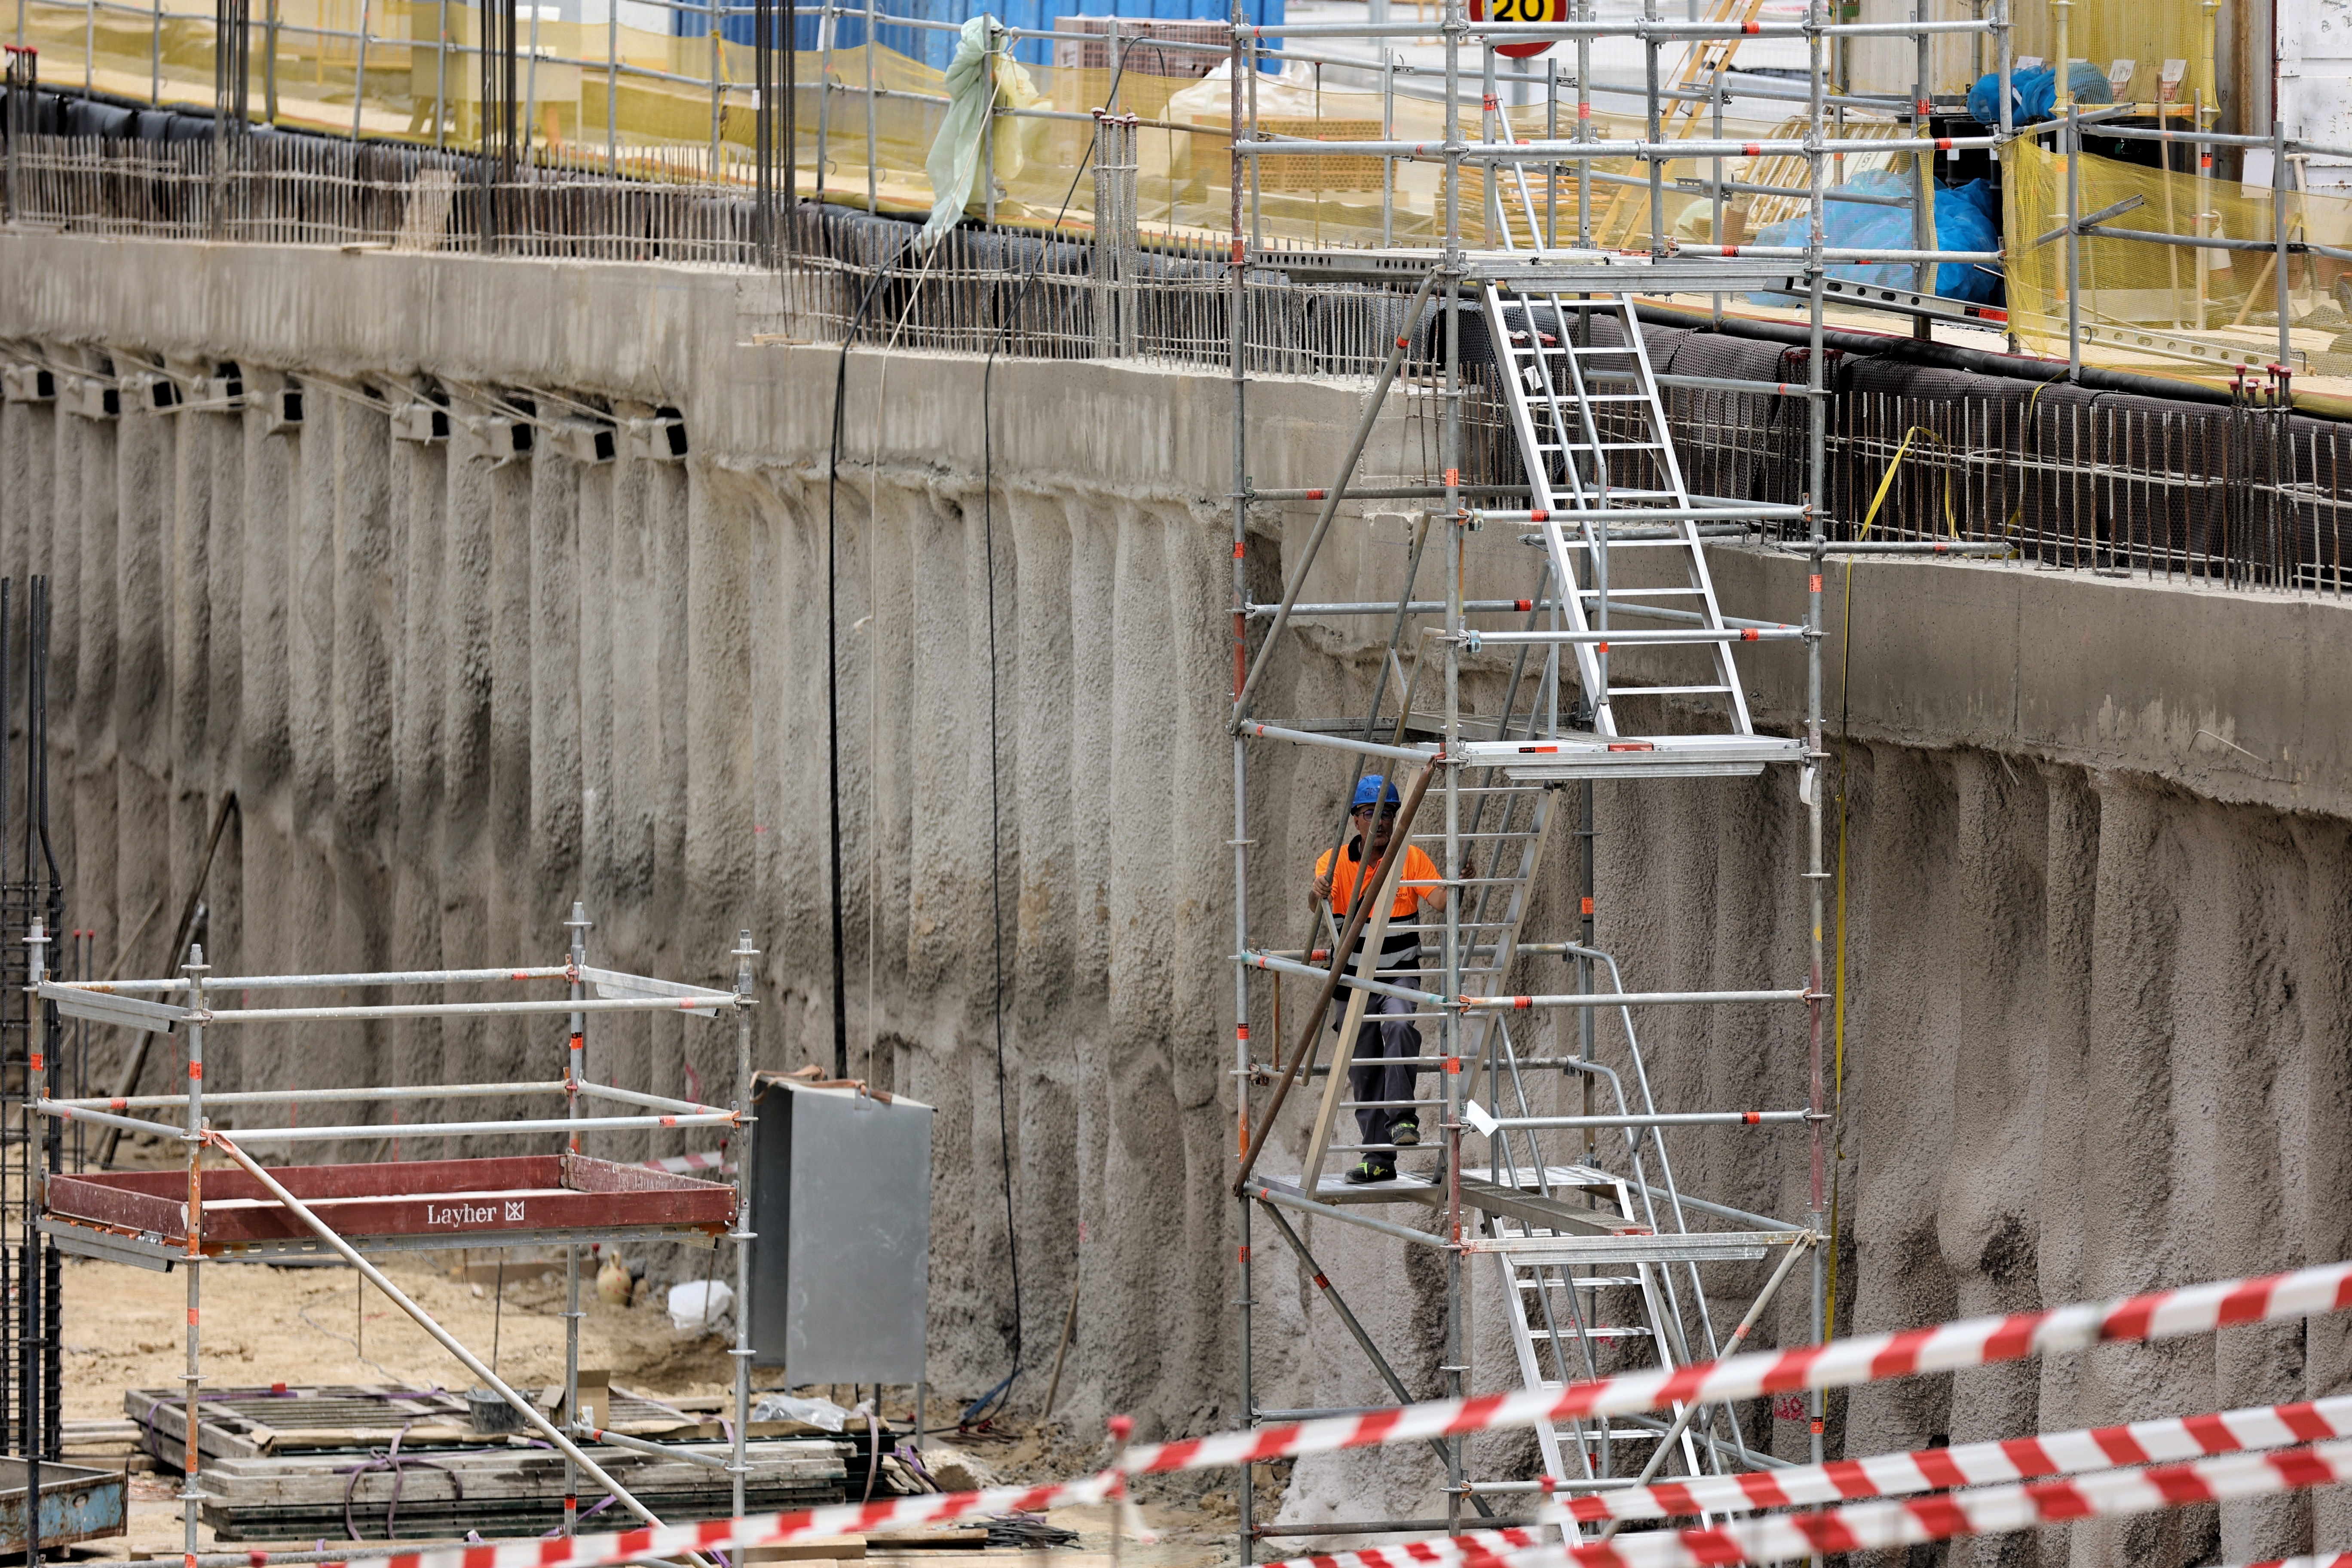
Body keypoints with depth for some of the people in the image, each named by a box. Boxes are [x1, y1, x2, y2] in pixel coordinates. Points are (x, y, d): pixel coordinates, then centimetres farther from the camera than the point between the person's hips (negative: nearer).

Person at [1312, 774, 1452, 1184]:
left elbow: (1438, 901, -14)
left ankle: (1402, 1119, -28)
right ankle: (1377, 1157, 12)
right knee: (1364, 1074, 4)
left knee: (1400, 1026, -32)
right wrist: (1319, 893, -43)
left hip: (1400, 973, -1)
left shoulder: (1412, 858, -2)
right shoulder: (1337, 862, -3)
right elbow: (1320, 894, -20)